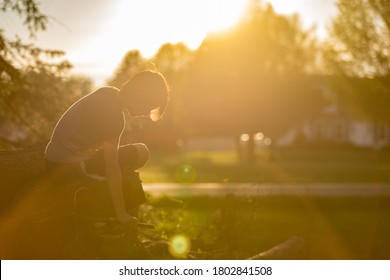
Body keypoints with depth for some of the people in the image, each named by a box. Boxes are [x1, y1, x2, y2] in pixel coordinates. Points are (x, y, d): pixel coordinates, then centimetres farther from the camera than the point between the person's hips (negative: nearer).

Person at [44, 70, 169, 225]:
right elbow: (112, 166, -21)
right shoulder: (113, 114, -21)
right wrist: (121, 213, -17)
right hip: (69, 169, -10)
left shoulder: (108, 93, 6)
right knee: (141, 152, -10)